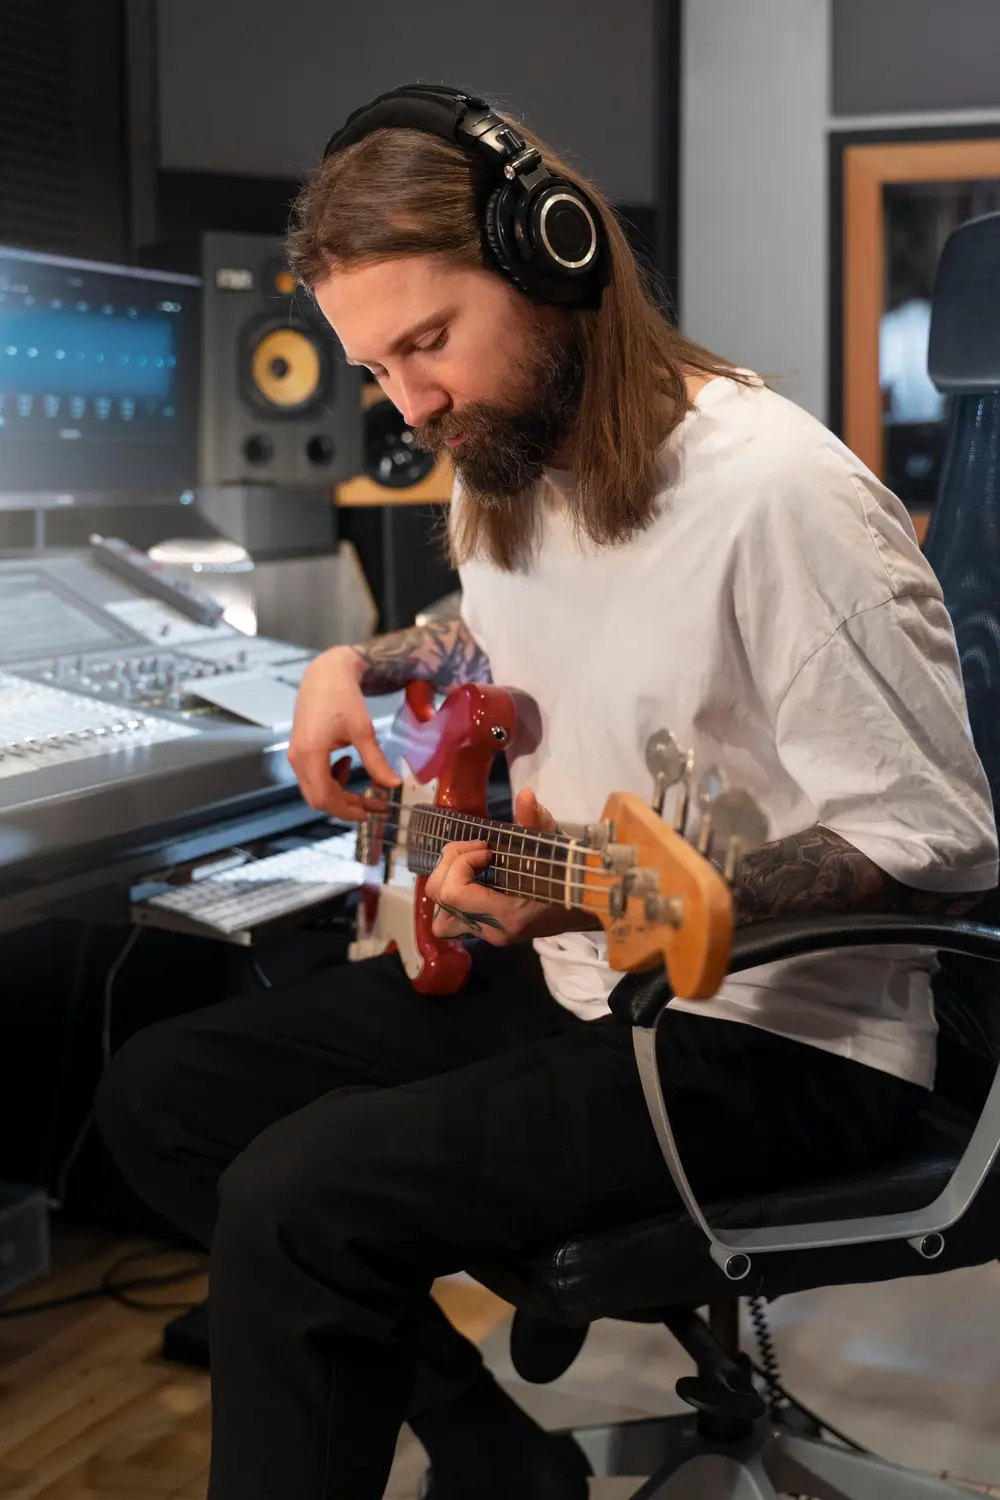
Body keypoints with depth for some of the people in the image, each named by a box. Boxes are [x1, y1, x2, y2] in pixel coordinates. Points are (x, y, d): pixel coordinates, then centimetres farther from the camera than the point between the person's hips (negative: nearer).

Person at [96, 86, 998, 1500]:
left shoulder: (774, 488, -23)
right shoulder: (504, 469, 5)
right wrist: (363, 661, 8)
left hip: (778, 1038, -9)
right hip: (552, 973, 9)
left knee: (301, 1198, -26)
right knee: (158, 1095, 5)